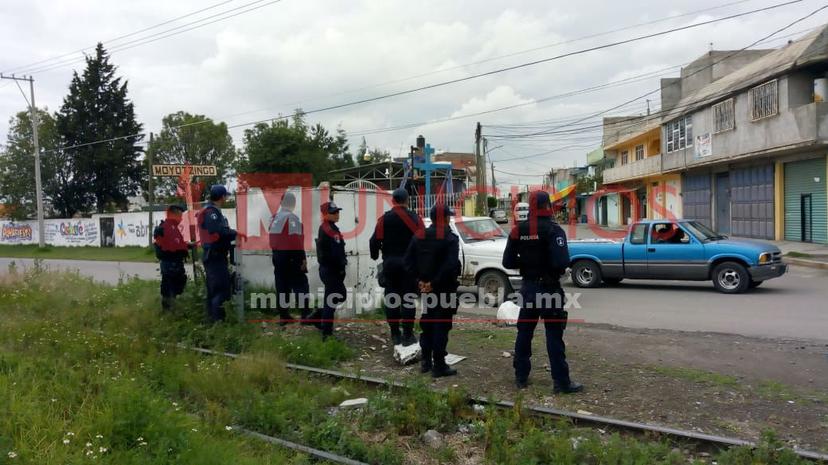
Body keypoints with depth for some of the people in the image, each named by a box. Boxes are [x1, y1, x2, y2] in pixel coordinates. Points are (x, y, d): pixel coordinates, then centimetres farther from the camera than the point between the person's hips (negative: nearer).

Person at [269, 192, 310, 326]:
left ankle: (283, 315, 15)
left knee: (281, 285, 11)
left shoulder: (276, 217, 11)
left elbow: (273, 239, 14)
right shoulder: (292, 218, -14)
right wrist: (303, 258, -18)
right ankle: (305, 315, -3)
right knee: (300, 284, -1)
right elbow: (297, 240, -19)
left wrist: (275, 251, 18)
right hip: (291, 256, -8)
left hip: (277, 255, 8)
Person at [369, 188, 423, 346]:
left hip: (389, 263, 2)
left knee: (391, 298, 9)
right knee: (408, 298, 2)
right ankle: (407, 335, 3)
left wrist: (375, 255, 15)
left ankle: (395, 334, 14)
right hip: (408, 263, -2)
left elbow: (375, 240, -3)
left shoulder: (384, 219, 0)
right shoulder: (414, 218, -3)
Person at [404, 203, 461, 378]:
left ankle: (426, 361, 24)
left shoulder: (419, 236, 4)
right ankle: (439, 366, 5)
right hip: (444, 289, -6)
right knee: (441, 326, 1)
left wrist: (420, 280, -1)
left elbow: (408, 261, 2)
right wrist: (434, 283, -17)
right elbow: (451, 265, -25)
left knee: (426, 324, 17)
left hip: (425, 288, 6)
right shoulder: (450, 238, -15)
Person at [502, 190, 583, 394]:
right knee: (554, 335, -1)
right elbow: (561, 262, -24)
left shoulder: (518, 230, 1)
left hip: (528, 286, 5)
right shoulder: (553, 230, -15)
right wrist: (553, 266, -3)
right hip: (549, 288, -5)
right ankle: (561, 382, 4)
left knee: (524, 332, 14)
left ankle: (521, 377, 22)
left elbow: (508, 261, 3)